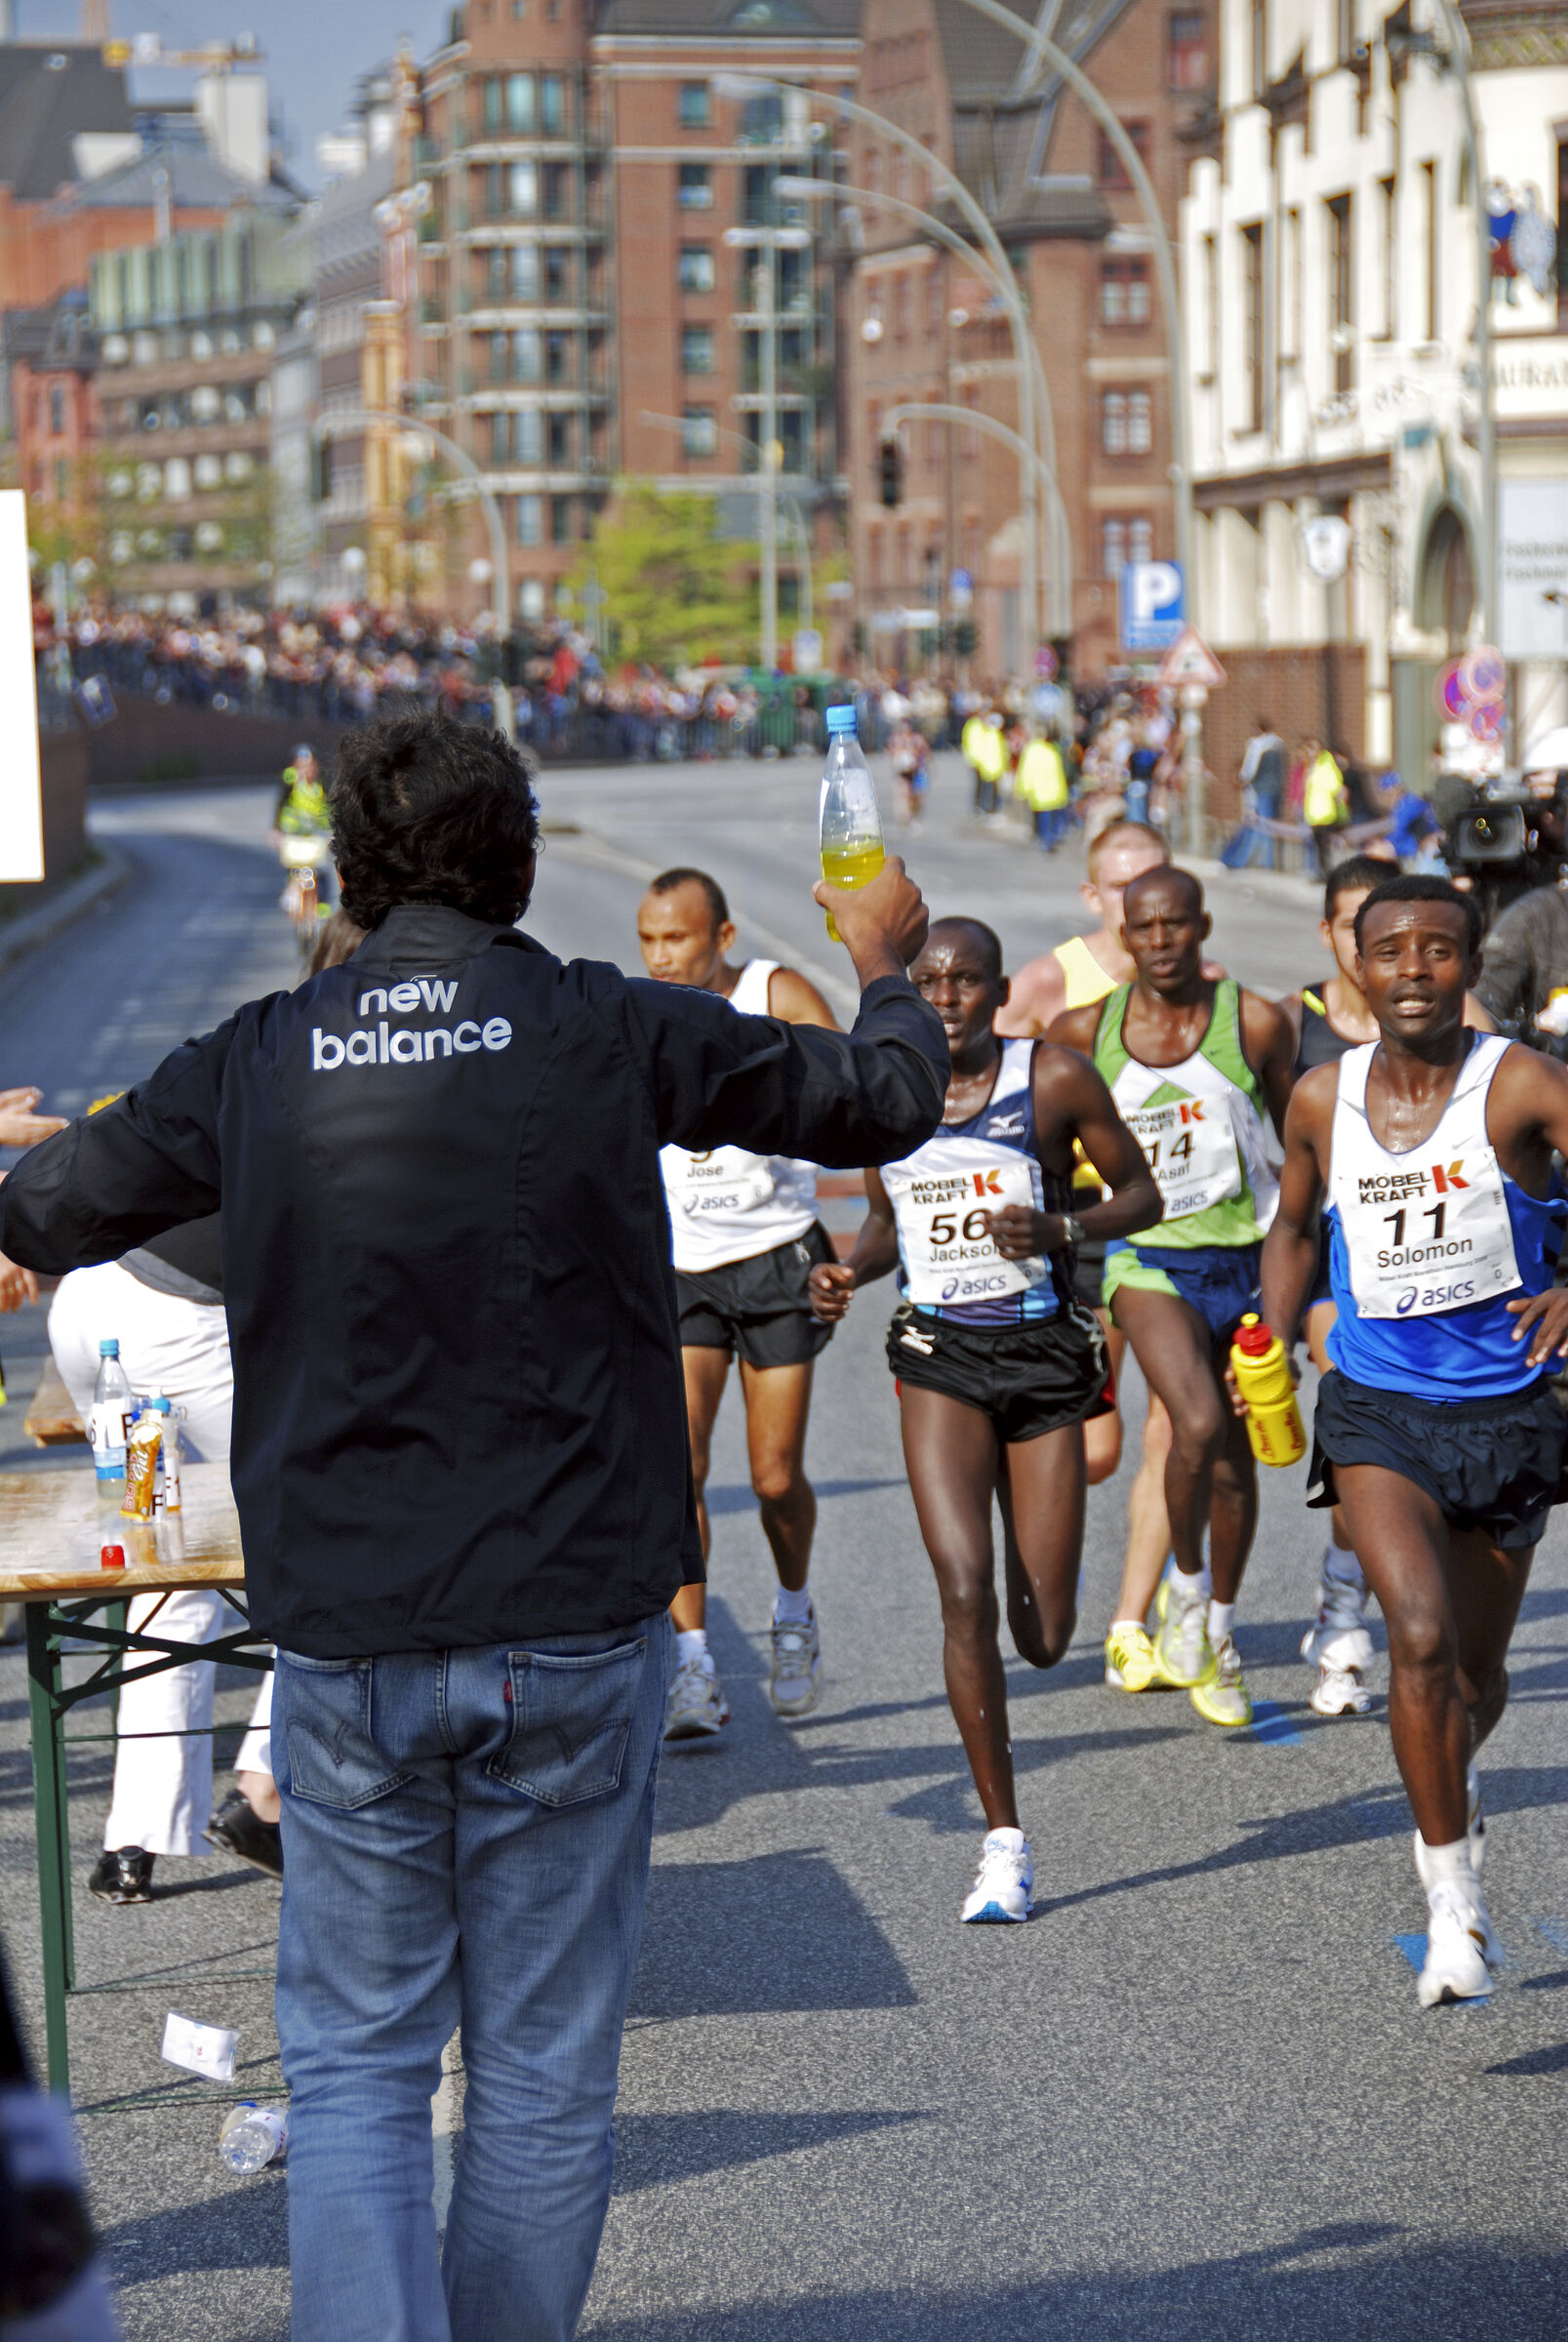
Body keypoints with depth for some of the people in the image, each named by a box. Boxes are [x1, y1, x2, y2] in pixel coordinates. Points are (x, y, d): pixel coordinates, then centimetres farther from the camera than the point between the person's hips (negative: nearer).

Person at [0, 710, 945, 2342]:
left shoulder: (257, 1062, -2)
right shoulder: (606, 1035, -6)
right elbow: (886, 1102, 6)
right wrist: (887, 965, 27)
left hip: (343, 1645, 1)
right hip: (572, 1632, -1)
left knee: (353, 2066, 7)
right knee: (545, 2071, 10)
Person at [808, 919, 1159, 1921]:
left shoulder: (1057, 1078, -8)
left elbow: (1143, 1194, 0)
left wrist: (1061, 1228, -19)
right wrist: (849, 1270, -4)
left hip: (1045, 1357, -1)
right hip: (940, 1357, 1)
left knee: (1044, 1639, 2)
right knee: (965, 1593, -16)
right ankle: (1005, 1841, -5)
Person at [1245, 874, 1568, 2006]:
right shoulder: (1323, 1099, -2)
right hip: (1376, 1410, 1)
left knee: (1476, 1677, 14)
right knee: (1421, 1633, -22)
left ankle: (1450, 1789, 51)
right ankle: (1455, 1894, -12)